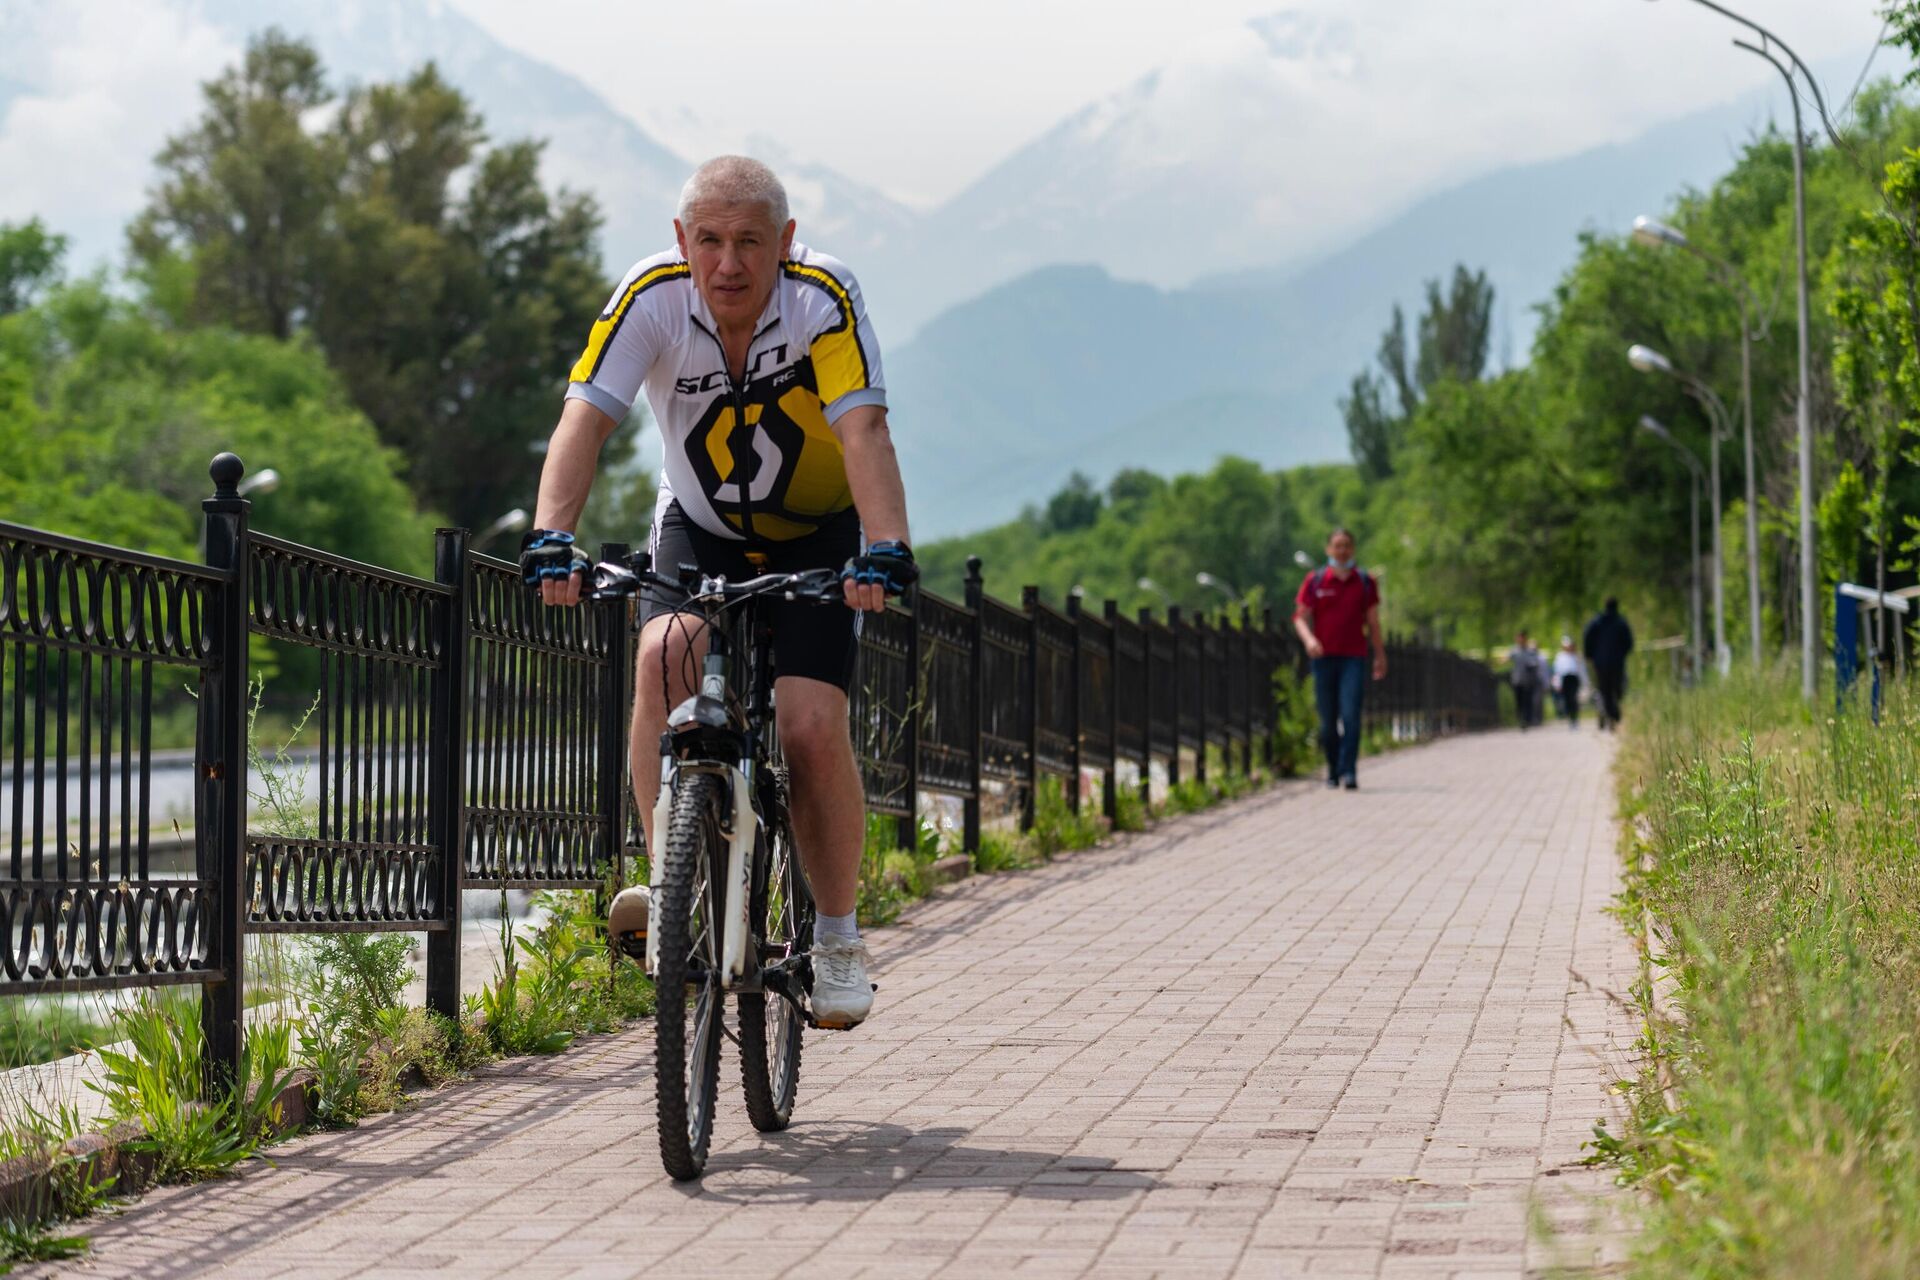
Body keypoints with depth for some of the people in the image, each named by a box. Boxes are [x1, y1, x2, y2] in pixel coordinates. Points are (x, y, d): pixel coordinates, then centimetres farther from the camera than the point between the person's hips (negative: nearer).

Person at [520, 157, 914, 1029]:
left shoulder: (823, 298, -26)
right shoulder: (651, 296, -22)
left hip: (816, 538, -1)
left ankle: (837, 935, 2)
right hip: (699, 530, 1)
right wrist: (551, 539, -45)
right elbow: (585, 419, -29)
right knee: (665, 655, -29)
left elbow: (864, 434, -35)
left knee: (811, 726, -17)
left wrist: (885, 552, -50)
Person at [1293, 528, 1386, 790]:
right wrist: (1309, 639, -15)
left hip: (1354, 659, 0)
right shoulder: (1315, 581, 5)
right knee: (1328, 721, 4)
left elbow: (1373, 622, 14)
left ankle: (1349, 773, -20)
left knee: (1351, 715, -15)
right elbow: (1300, 618, 5)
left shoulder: (1365, 582, 8)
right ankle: (1333, 770, 22)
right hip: (1324, 658, 1)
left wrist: (1380, 656, 15)